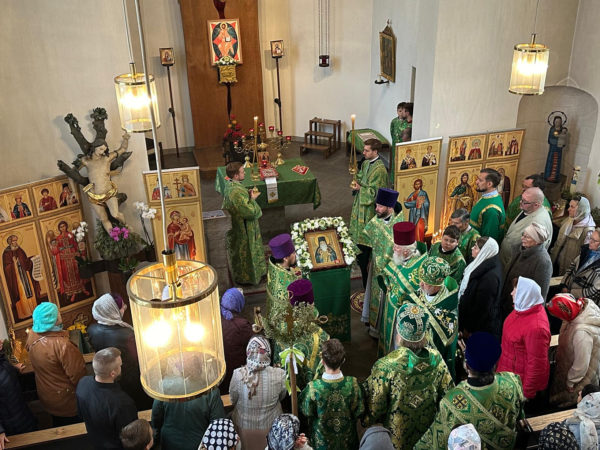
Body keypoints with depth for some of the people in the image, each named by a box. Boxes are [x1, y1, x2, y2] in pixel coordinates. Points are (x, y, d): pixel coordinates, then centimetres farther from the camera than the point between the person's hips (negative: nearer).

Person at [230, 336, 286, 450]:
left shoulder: (238, 374, -26)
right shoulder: (279, 374, -26)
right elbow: (281, 397, -4)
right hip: (270, 426, 0)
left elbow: (233, 401, -7)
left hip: (244, 427, 0)